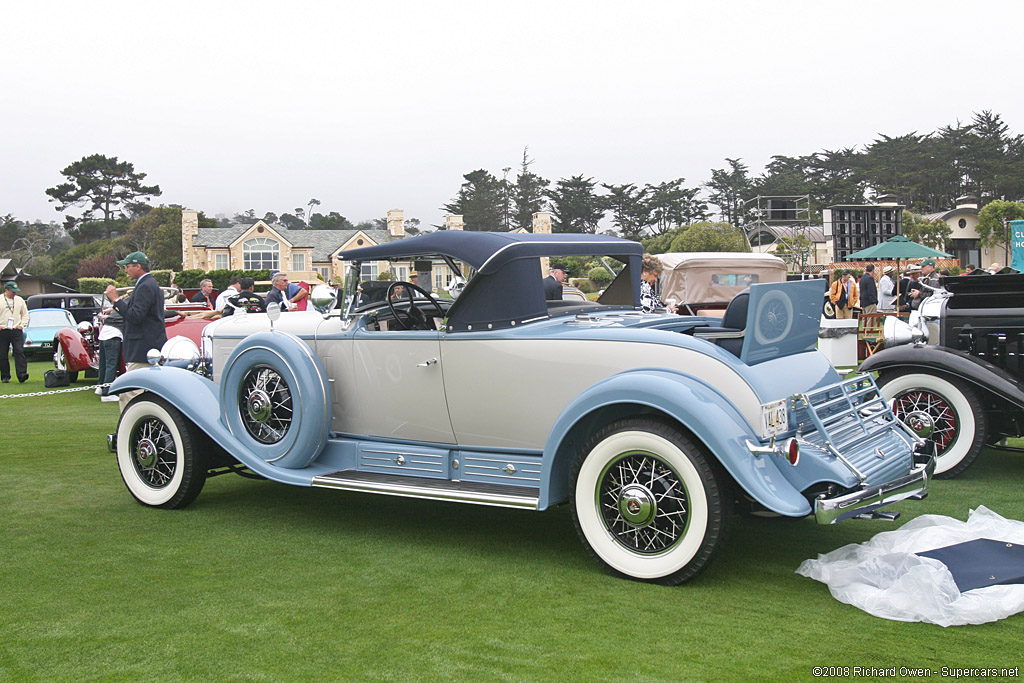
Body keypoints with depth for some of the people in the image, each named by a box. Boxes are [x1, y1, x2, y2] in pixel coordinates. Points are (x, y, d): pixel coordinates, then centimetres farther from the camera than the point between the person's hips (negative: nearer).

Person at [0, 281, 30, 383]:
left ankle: (21, 373, -17)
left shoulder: (20, 300, 12)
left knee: (19, 352, -11)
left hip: (17, 331, 1)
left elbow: (25, 314, 20)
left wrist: (22, 325, 6)